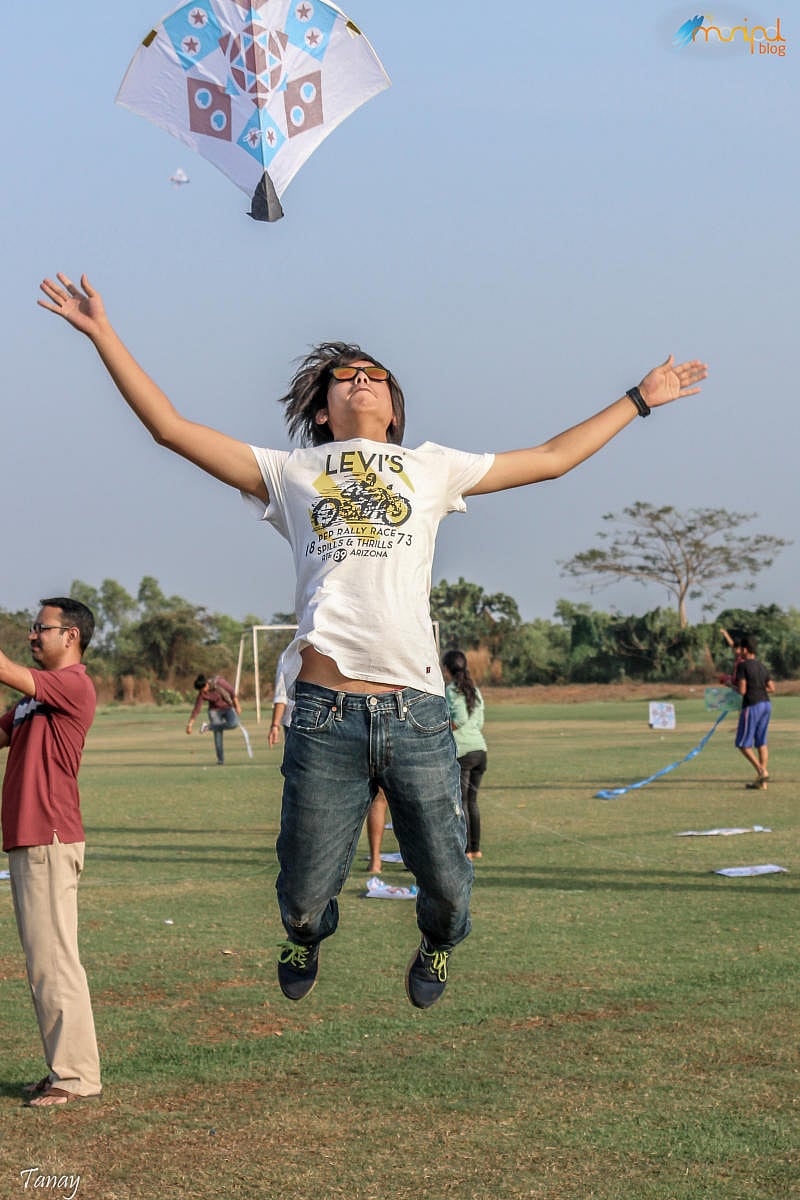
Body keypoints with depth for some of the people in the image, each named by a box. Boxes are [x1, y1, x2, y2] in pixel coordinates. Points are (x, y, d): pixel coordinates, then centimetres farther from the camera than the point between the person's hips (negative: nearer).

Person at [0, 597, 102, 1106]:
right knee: (43, 961, 12)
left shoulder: (74, 686, -11)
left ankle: (77, 1074, -4)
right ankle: (64, 1068, 17)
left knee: (53, 959, -8)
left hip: (51, 841, -10)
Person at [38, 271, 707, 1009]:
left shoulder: (433, 468, 23)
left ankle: (438, 943, 39)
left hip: (417, 712, 1)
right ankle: (307, 936, 40)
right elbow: (170, 426, 17)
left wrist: (639, 399, 34)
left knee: (446, 887, 3)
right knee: (304, 897, 3)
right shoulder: (290, 473, 19)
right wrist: (104, 334, 14)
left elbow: (552, 458, 30)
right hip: (324, 717, -1)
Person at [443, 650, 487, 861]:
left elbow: (460, 718, -18)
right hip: (479, 749, 7)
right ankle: (476, 848, 16)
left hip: (461, 751, -7)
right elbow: (479, 722, 14)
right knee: (472, 800, 14)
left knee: (460, 802, -2)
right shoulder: (474, 690, 14)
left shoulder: (451, 690, -8)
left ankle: (466, 850, -2)